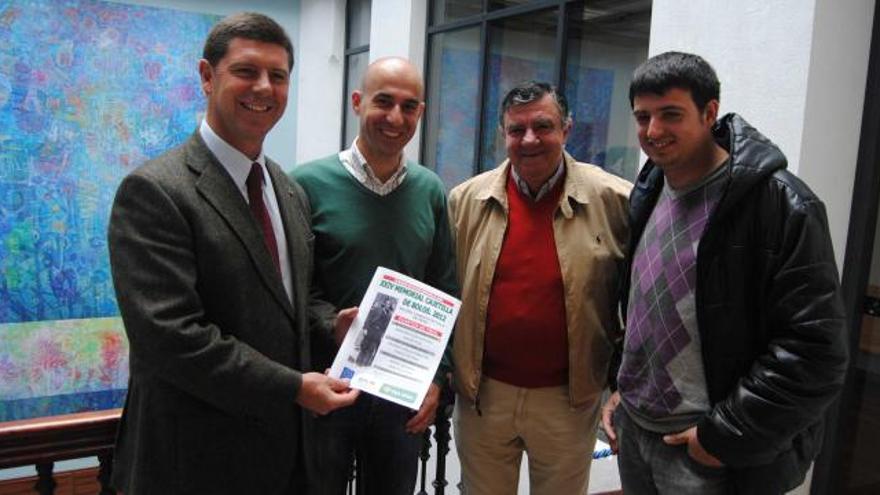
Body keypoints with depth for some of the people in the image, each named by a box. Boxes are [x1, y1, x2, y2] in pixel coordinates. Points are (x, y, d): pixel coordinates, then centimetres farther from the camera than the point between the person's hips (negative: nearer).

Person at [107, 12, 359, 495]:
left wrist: (333, 322, -3)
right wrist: (294, 387, -20)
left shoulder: (290, 192, 7)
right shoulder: (154, 191, -17)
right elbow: (168, 335, -24)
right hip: (197, 456, -7)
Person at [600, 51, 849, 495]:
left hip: (714, 456, -6)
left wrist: (724, 436, -17)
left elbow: (815, 351, -19)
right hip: (632, 430, 7)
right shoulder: (648, 195, 5)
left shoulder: (780, 205, -17)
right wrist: (622, 388, 10)